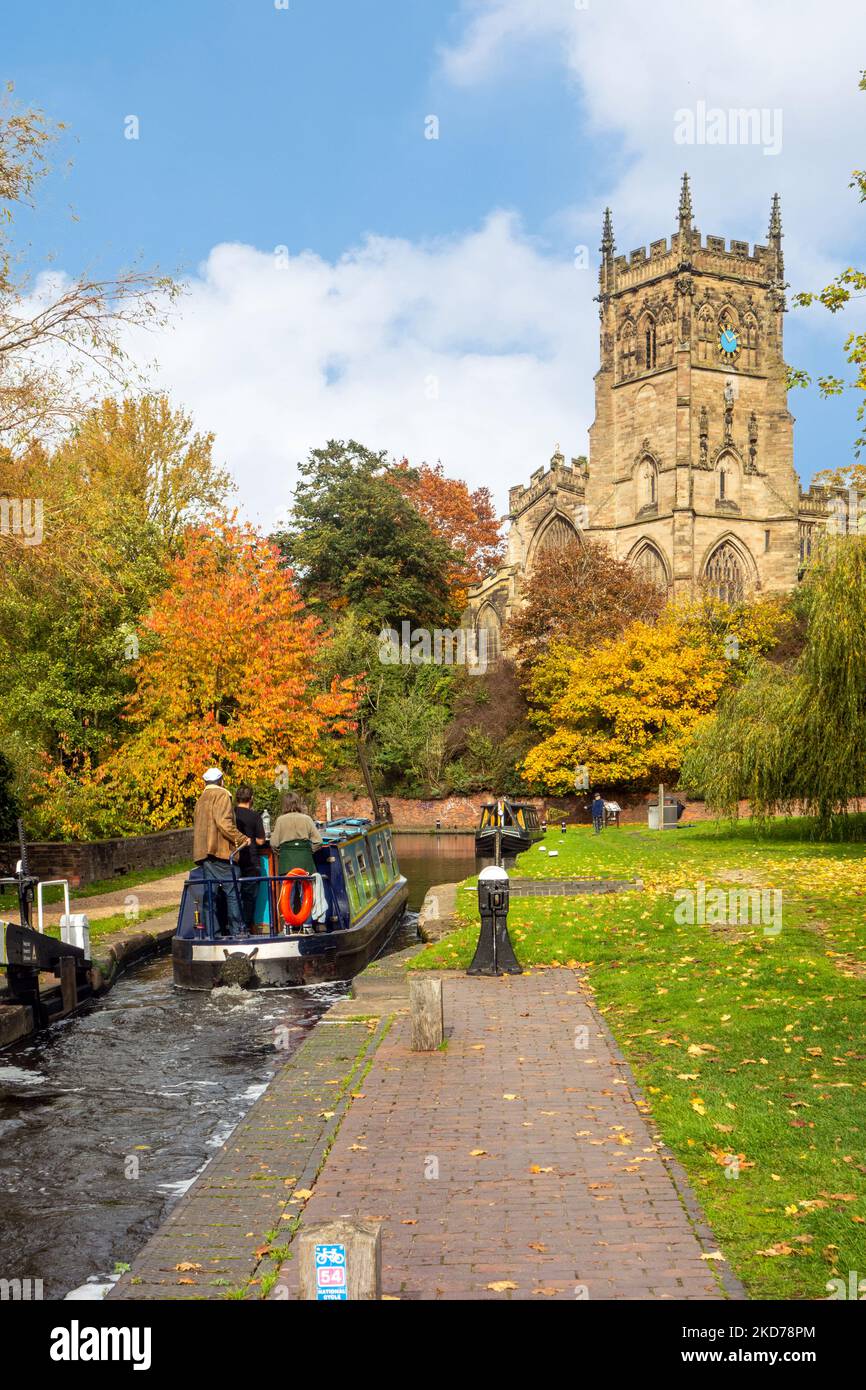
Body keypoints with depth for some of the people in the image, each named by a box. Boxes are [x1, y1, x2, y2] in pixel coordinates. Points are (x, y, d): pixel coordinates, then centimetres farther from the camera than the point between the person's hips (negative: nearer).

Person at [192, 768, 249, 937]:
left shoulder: (201, 799, 22)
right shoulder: (221, 795, -3)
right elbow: (223, 823, -16)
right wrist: (241, 839, -8)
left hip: (204, 852, 8)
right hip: (220, 850, -8)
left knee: (210, 893, 6)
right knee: (233, 892, -4)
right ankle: (237, 931, -5)